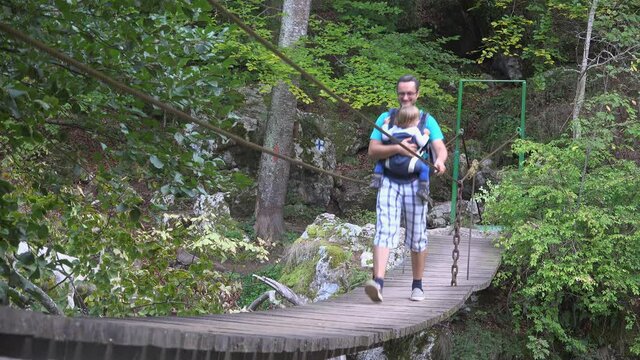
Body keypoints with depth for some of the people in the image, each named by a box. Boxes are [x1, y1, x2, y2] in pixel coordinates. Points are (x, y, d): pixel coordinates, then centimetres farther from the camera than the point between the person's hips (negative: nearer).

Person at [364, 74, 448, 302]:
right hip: (389, 182, 0)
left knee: (417, 236, 7)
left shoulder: (427, 121, 9)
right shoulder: (386, 118, 10)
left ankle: (417, 286, 19)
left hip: (415, 183, 0)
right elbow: (373, 151, 0)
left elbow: (441, 148, -5)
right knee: (384, 231, -14)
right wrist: (398, 148, -16)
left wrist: (439, 161, -29)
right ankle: (378, 282, -25)